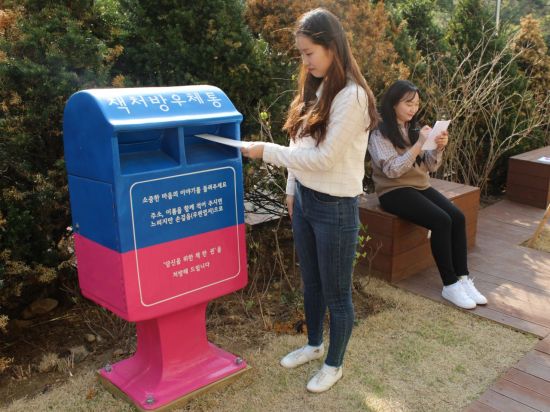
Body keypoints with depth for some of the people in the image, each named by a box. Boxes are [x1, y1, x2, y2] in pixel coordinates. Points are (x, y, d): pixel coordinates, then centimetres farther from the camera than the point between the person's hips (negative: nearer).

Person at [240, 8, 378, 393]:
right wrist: (292, 190, 14)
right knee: (311, 283, 23)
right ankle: (314, 344, 44)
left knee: (336, 292, 10)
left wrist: (267, 151, -17)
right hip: (305, 200, 8)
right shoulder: (316, 89, 7)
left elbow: (324, 158, -22)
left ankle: (334, 365, 30)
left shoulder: (351, 96, -19)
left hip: (335, 208, -8)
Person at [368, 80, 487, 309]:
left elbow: (430, 166, 10)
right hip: (394, 191, -7)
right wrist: (419, 144, -25)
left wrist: (439, 148, -10)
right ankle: (449, 285, -16)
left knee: (457, 217, -17)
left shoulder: (414, 129, 13)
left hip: (420, 186, 7)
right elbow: (392, 170, -20)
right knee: (441, 221, -25)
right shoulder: (380, 134, -8)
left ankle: (463, 278, -11)